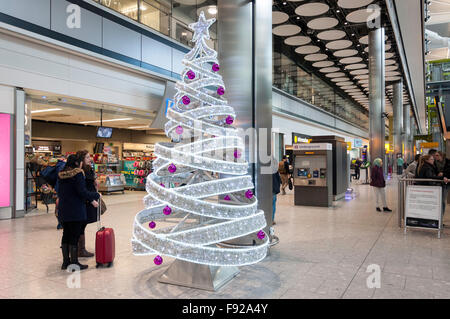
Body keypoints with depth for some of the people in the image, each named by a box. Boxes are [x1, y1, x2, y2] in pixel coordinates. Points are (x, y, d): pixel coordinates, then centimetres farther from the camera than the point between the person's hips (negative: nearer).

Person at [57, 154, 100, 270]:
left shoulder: (61, 175, 10)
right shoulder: (78, 174, -14)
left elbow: (60, 192, 17)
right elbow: (82, 192, -18)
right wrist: (96, 195, -3)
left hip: (63, 210, 8)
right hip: (76, 211, -8)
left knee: (66, 235, 15)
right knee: (74, 236, -1)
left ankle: (65, 262, 23)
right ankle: (74, 262, 6)